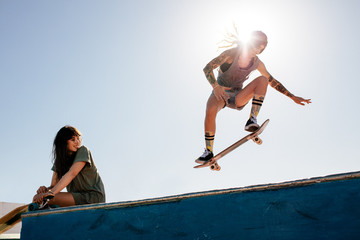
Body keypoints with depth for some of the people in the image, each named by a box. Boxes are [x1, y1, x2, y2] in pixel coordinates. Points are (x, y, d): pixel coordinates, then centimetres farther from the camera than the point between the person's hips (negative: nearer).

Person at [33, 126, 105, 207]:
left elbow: (72, 173, -21)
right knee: (38, 198, -6)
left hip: (93, 196, -6)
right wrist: (47, 189, -19)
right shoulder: (59, 159, 12)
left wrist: (51, 192, -32)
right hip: (77, 196, 6)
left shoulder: (83, 151, -6)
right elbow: (54, 185, 6)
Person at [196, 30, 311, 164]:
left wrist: (293, 97, 6)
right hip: (220, 93, -3)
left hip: (237, 98, 3)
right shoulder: (231, 54, -13)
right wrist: (215, 86, -32)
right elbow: (207, 68, -16)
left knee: (262, 80, -19)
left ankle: (252, 120, -29)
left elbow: (273, 81, 10)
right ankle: (208, 152, -24)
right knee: (211, 110, -38)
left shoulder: (257, 63, 1)